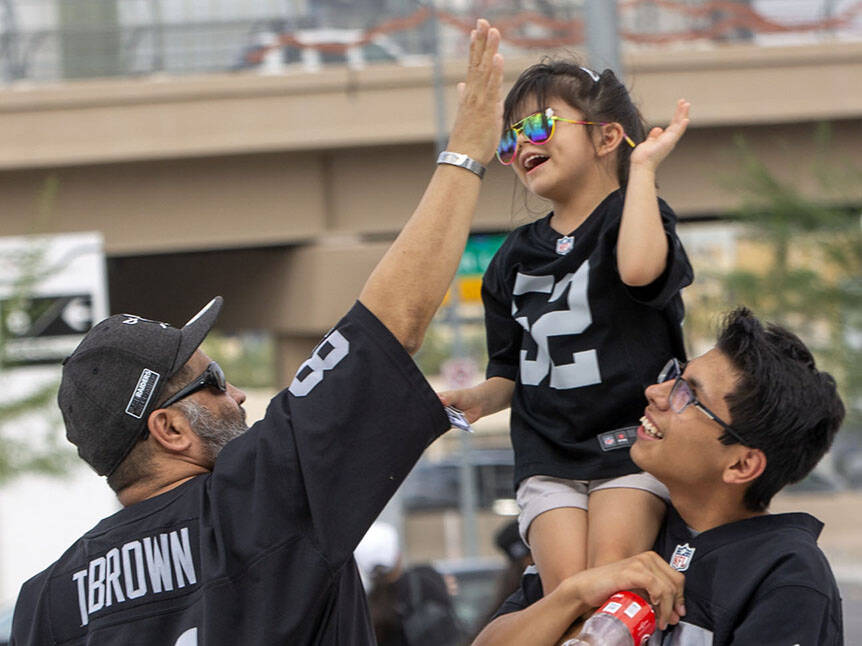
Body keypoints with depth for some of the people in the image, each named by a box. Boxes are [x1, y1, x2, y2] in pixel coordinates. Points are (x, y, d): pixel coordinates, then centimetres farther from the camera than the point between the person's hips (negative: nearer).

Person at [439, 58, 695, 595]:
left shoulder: (632, 214, 1)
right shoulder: (515, 258, 17)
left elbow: (639, 269, -25)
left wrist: (642, 168, -15)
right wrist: (479, 399, 0)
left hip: (631, 438, -4)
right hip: (548, 454, 4)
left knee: (611, 568, -26)